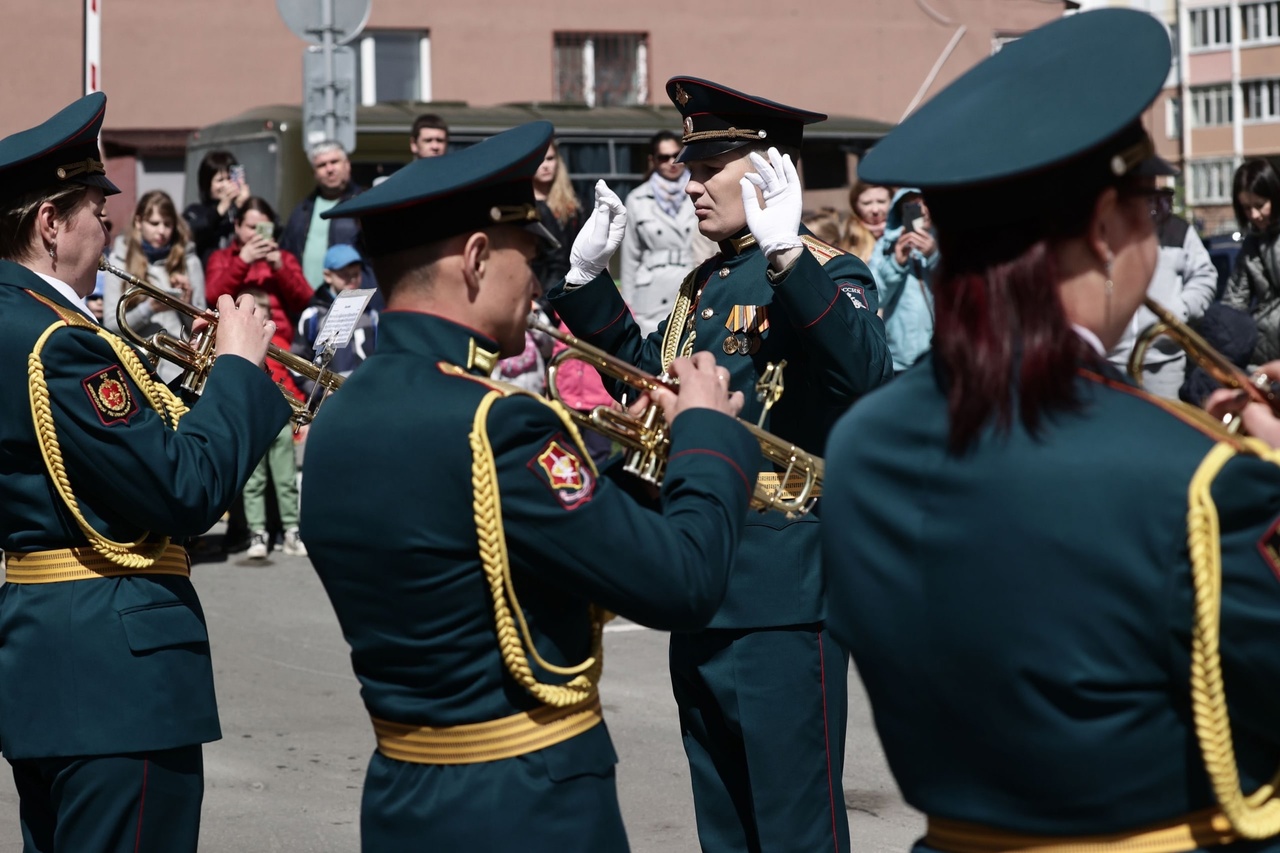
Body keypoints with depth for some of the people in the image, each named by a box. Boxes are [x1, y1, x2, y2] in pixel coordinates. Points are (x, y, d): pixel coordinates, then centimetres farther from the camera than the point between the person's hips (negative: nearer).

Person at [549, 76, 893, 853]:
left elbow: (864, 374, -30)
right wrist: (588, 278, 14)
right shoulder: (704, 283, 14)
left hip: (782, 595, -9)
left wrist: (785, 254, -39)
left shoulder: (823, 274, -11)